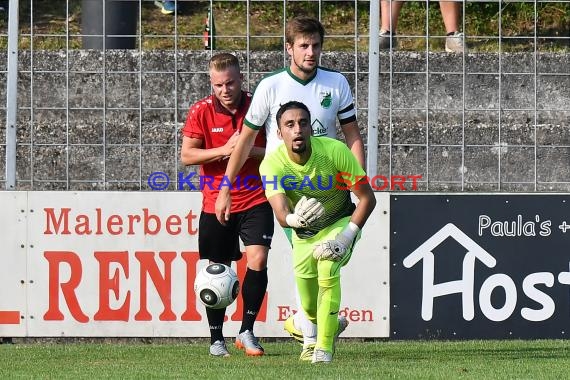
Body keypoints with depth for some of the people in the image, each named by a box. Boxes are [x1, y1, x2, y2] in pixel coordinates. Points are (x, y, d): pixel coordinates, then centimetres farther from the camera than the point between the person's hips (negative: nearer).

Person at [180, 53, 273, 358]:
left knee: (257, 261, -15)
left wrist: (249, 151, -17)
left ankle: (246, 331, -1)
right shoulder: (201, 111, -3)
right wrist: (223, 150, -18)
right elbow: (186, 155, -6)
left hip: (255, 200, 0)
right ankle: (216, 338, 19)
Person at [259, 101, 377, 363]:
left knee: (328, 270, -30)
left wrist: (345, 237, -27)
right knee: (310, 309, 8)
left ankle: (324, 347, -17)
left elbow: (367, 198, -20)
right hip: (304, 234, 2)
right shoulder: (272, 164, -25)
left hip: (340, 223, -2)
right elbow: (281, 214, -36)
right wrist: (295, 219, -60)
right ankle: (331, 326, 46)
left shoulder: (334, 151, -28)